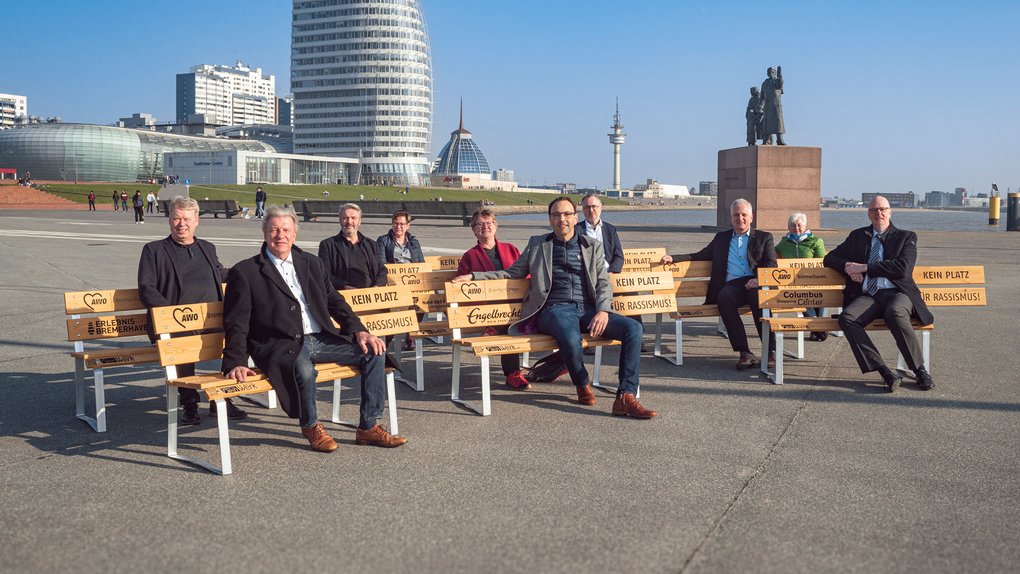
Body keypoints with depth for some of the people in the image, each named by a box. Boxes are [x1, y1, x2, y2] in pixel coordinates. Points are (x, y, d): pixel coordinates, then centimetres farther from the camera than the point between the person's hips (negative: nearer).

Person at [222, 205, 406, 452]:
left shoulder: (311, 263, 18)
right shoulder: (244, 272, 2)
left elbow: (335, 301, 18)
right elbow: (236, 323, -3)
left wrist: (359, 331, 3)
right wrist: (237, 362, -16)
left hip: (321, 339, 6)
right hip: (280, 346, -5)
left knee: (374, 351, -9)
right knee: (303, 369, -37)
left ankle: (368, 427, -1)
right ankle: (311, 427, -6)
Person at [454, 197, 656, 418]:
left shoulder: (593, 246, 20)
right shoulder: (537, 244, 19)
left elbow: (604, 283, 13)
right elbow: (512, 273, 23)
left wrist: (602, 311, -8)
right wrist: (473, 276, 13)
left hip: (587, 309, 3)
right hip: (555, 309, -2)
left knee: (633, 328, -24)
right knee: (571, 338, -39)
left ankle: (625, 397, -26)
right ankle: (583, 385, -7)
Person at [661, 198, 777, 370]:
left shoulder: (764, 237, 20)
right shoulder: (721, 238, 28)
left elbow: (771, 264, 8)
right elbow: (700, 256, 27)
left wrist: (758, 279, -14)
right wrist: (673, 258, 11)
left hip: (754, 284, -1)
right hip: (731, 285, 2)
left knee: (758, 295, -38)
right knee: (724, 298, -35)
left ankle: (771, 351, -34)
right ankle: (744, 353, -37)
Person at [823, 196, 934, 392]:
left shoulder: (906, 237, 12)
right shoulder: (857, 236, 22)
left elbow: (903, 268, -6)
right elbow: (830, 258, 21)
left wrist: (864, 267, -9)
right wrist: (848, 266, -2)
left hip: (896, 293, -3)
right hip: (867, 296, 3)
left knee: (895, 314, -38)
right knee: (846, 318, -30)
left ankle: (920, 371, -21)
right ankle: (885, 372, -30)